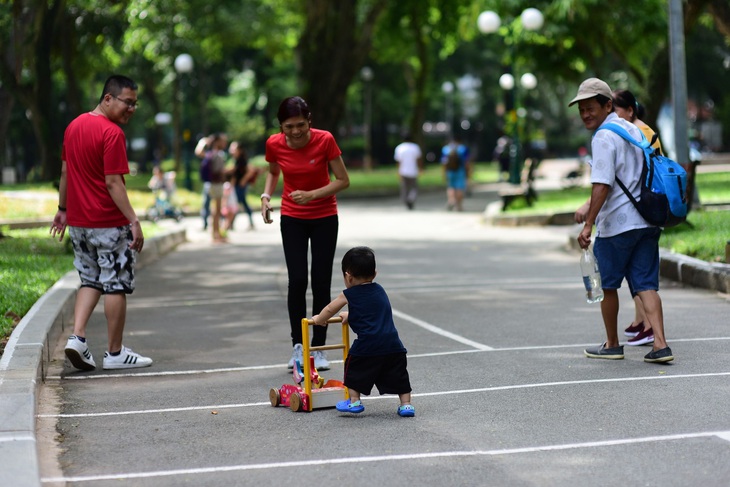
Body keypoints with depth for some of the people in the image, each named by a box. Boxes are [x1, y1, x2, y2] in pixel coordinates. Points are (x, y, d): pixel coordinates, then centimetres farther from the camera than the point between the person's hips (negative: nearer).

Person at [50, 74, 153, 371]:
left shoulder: (74, 126, 9)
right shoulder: (112, 133, -16)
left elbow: (65, 172, 16)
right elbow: (113, 182, -21)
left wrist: (63, 209, 24)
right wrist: (134, 221, -21)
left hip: (78, 222, 8)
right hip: (109, 224, -8)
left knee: (91, 281, 18)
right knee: (116, 285, 3)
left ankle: (77, 337, 2)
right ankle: (115, 353, 10)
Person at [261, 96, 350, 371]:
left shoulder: (325, 140, -20)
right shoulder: (274, 144, -13)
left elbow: (343, 181, -13)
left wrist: (311, 195, -25)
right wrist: (266, 197, -8)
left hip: (324, 218, -1)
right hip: (292, 218, 1)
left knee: (321, 283, -1)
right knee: (297, 281, -8)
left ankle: (319, 349, 10)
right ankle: (298, 347, 4)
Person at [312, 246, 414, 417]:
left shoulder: (349, 295, 2)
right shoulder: (379, 290, 19)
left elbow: (329, 310, 18)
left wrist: (318, 319, 38)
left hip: (367, 345, -4)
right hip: (393, 345, 4)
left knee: (354, 369, 16)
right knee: (398, 375, 12)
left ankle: (354, 402, 19)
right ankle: (406, 405, 9)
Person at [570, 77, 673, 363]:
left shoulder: (603, 138, -12)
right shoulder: (633, 130, 16)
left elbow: (602, 184, -22)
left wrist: (588, 224, -23)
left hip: (617, 223, -8)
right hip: (646, 221, 8)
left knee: (608, 285, 9)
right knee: (645, 284, 4)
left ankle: (612, 345, 20)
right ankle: (660, 344, -9)